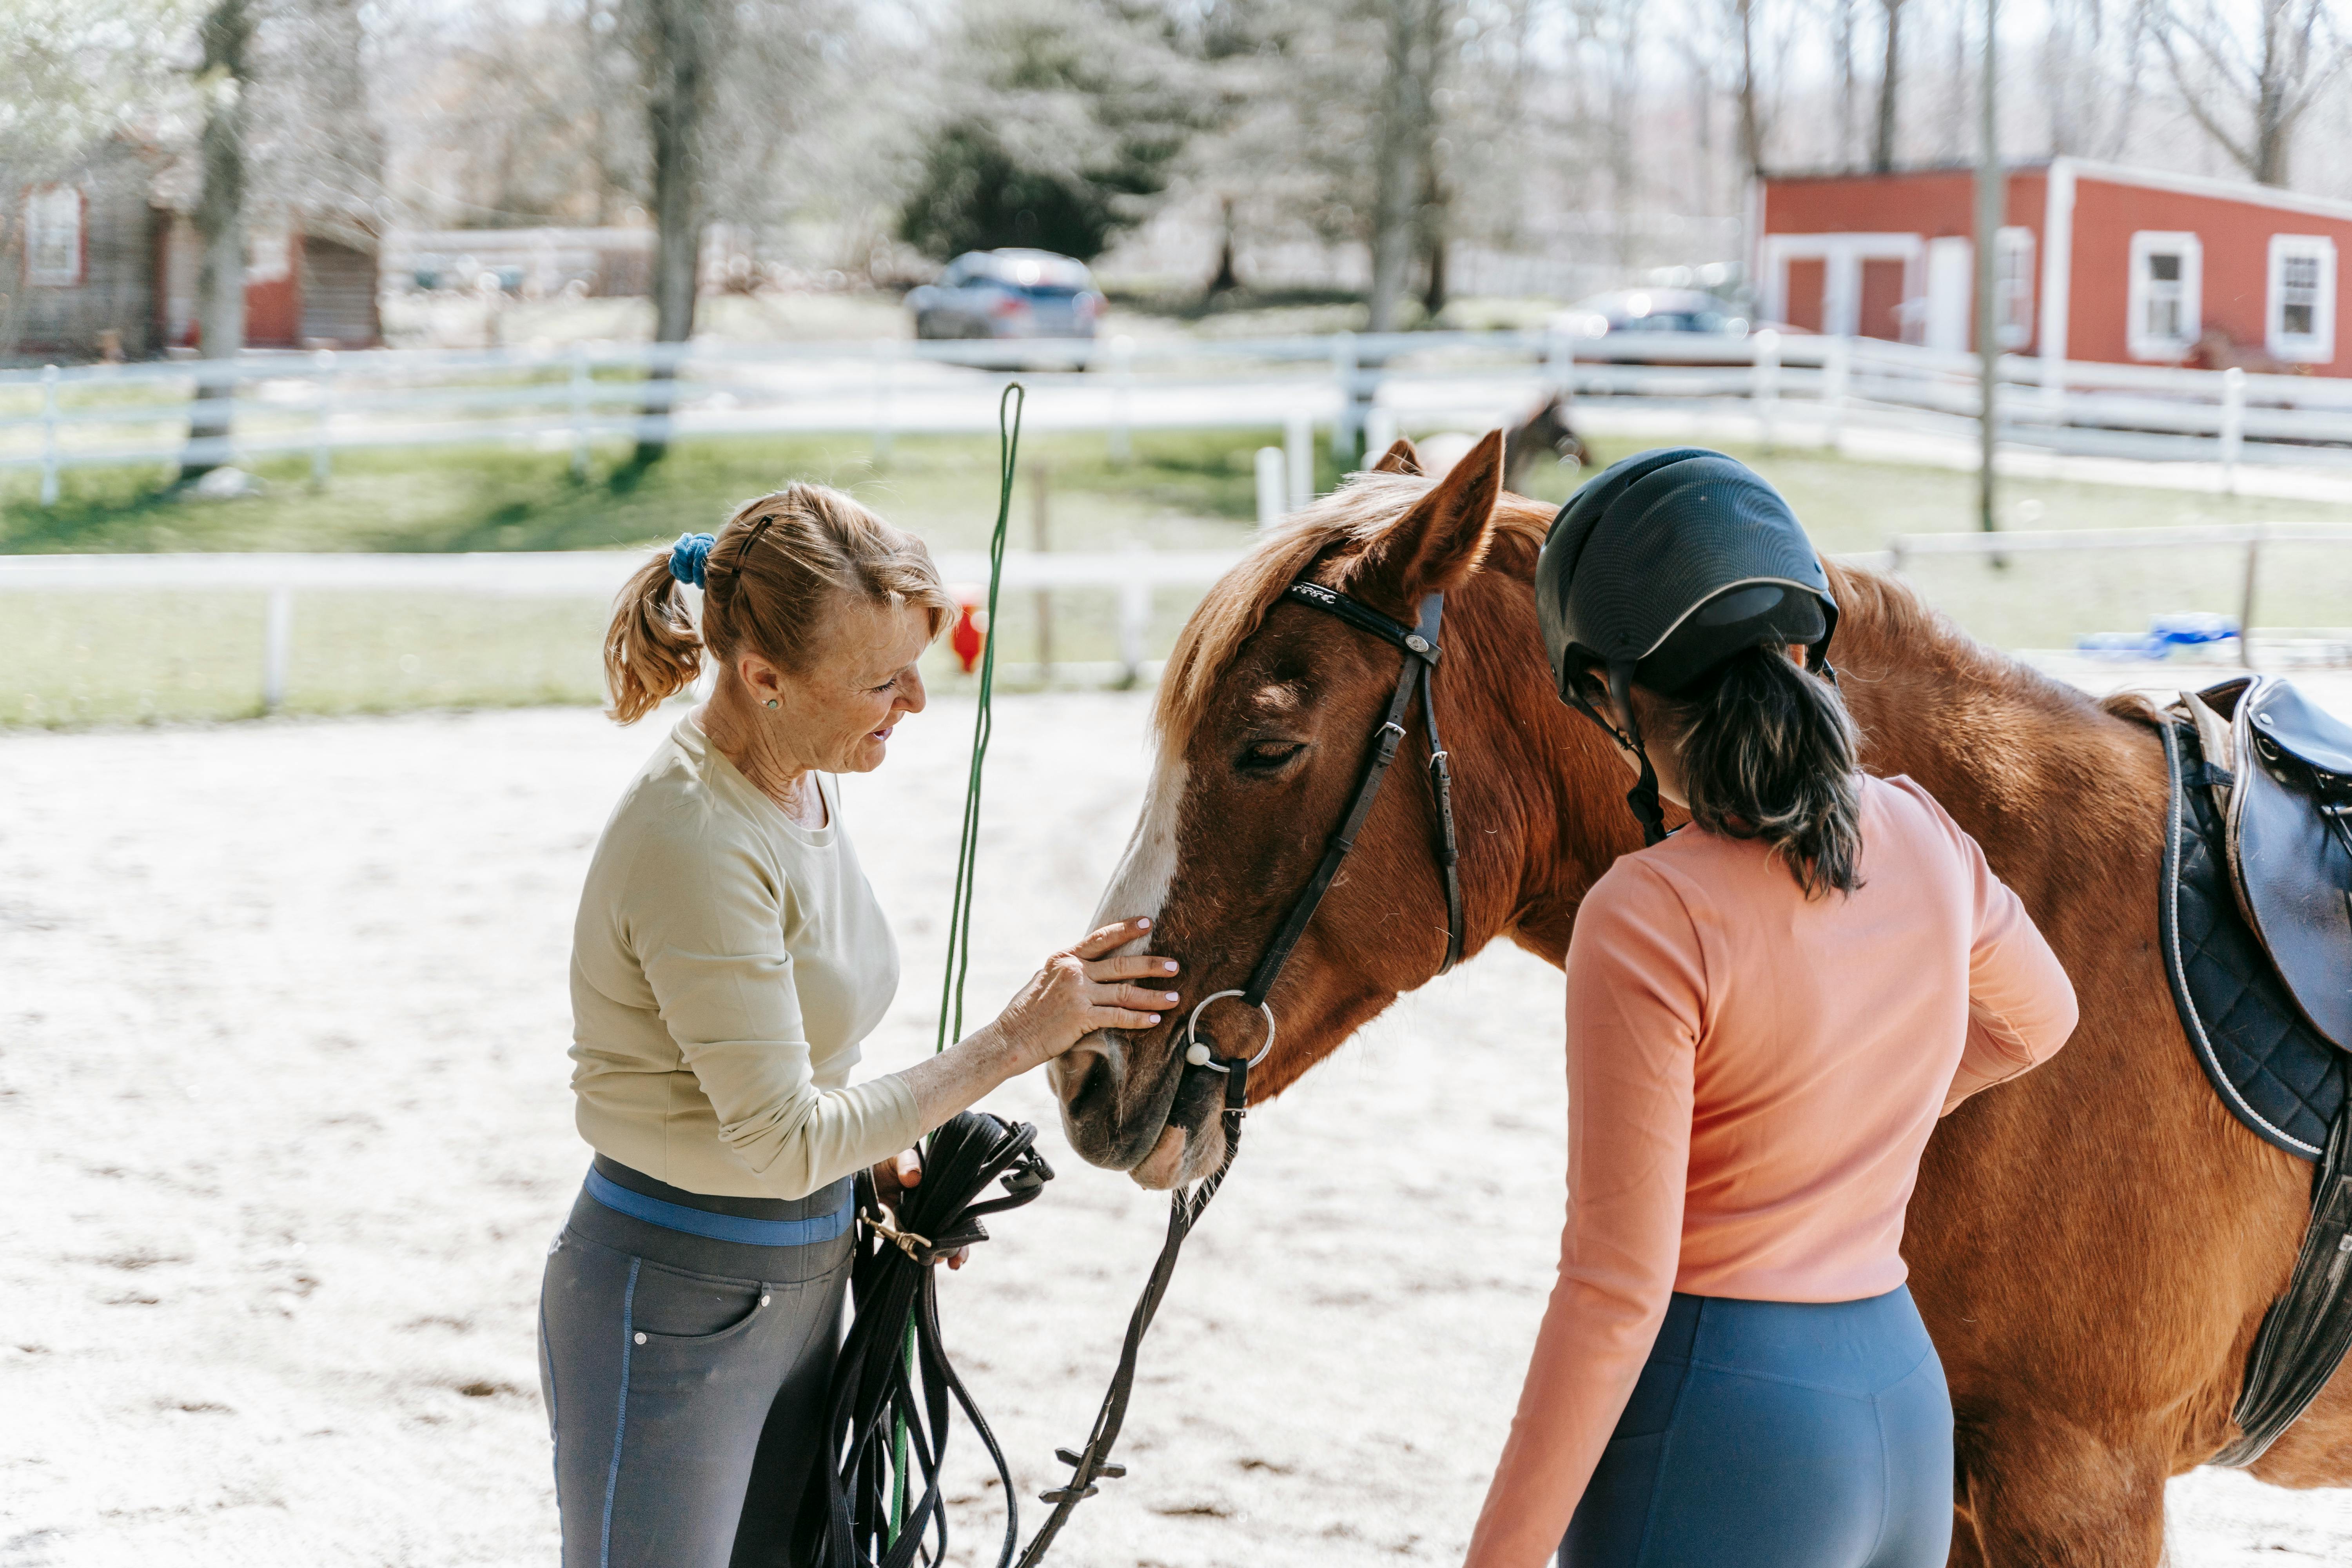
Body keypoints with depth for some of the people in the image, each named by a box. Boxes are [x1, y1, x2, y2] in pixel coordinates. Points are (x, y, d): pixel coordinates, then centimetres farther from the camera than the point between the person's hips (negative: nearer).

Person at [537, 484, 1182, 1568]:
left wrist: (880, 1165, 2)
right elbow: (782, 1143, -23)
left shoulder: (802, 784, 3)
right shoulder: (697, 845, -26)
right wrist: (1011, 1042, -21)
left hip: (799, 1284, 9)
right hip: (673, 1308, -9)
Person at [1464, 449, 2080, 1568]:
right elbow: (2036, 1018, 25)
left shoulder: (1650, 920, -19)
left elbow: (1616, 1288, -19)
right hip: (1904, 1404, 8)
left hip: (1717, 1433, -7)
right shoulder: (1924, 840, 2)